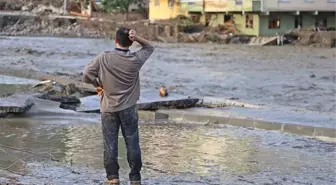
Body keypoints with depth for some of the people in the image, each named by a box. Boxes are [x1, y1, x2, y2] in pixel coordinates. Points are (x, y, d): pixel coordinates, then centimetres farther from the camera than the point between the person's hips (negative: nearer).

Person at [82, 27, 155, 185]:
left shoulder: (103, 58, -11)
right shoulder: (136, 60, -9)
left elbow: (86, 75, -11)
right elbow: (150, 47, 9)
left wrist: (98, 85, 7)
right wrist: (137, 37, -10)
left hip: (108, 108, 0)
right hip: (129, 108, 0)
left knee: (110, 144, 8)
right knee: (132, 144, 7)